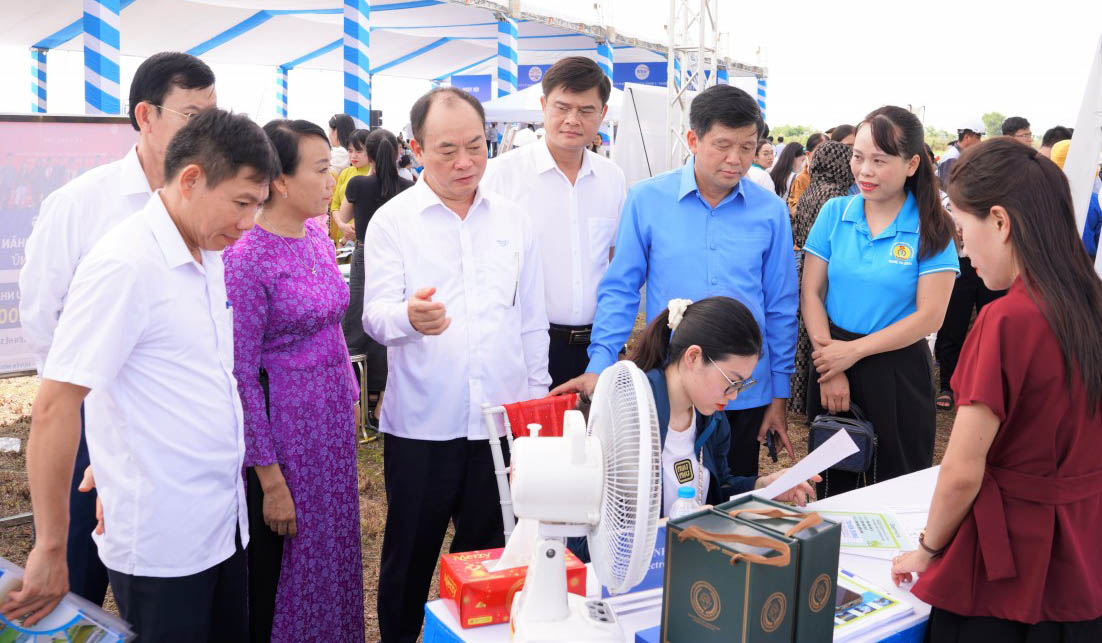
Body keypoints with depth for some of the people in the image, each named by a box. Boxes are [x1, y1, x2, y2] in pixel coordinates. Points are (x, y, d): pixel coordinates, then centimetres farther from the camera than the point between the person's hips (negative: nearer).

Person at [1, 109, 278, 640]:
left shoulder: (208, 255, 6)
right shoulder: (124, 265, -19)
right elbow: (55, 407, -19)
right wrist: (51, 548, -14)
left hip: (226, 525, 8)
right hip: (159, 545, -7)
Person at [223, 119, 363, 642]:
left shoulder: (317, 235, 5)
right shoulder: (245, 256, -18)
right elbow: (241, 374, -16)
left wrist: (349, 399, 14)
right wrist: (271, 479, -15)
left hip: (333, 421, 8)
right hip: (282, 427, -7)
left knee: (333, 551, 19)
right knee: (278, 566, 9)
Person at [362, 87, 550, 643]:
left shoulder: (514, 221, 9)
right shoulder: (392, 221, -1)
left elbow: (532, 322, 13)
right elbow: (376, 314, -13)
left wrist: (537, 399, 10)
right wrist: (409, 317, -35)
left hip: (501, 420, 3)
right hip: (421, 424, -2)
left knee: (488, 556, 14)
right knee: (410, 556, 10)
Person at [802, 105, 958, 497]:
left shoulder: (932, 228, -7)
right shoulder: (835, 213, 0)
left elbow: (929, 316, -11)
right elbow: (810, 292, -2)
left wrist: (853, 351, -16)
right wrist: (831, 368, -10)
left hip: (897, 370, -2)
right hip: (832, 361, 3)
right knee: (833, 484, 16)